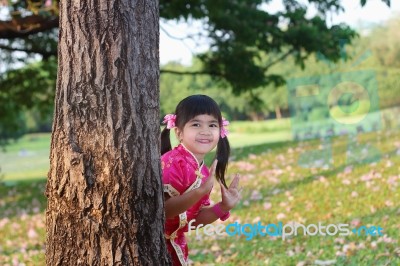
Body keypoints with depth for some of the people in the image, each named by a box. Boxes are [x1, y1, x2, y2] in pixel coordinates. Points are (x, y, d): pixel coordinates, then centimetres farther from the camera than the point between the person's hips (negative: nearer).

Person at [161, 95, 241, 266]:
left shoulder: (203, 172, 2)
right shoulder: (172, 163, -20)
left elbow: (193, 219, 8)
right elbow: (161, 210, -28)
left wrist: (224, 207, -7)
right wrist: (201, 192, -35)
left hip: (173, 244, 7)